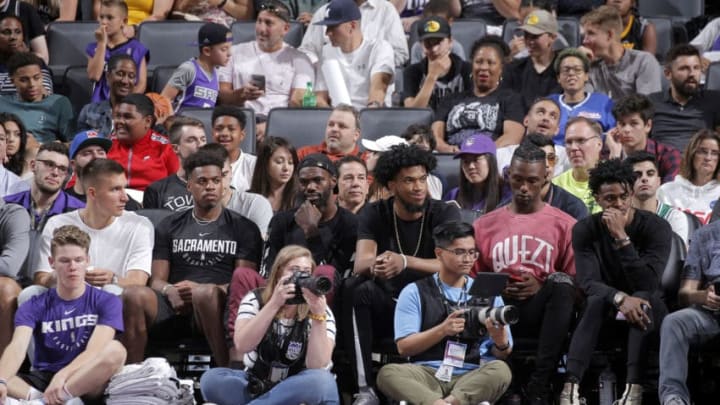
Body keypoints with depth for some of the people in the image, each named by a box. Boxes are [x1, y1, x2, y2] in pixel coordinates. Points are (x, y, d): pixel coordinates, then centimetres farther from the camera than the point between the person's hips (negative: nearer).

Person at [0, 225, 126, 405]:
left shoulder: (106, 302, 2)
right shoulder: (34, 307, 6)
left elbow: (96, 350, -15)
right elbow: (17, 347, -13)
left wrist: (63, 375, -36)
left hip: (85, 384, -1)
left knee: (115, 349, -33)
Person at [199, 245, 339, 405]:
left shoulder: (320, 310, -7)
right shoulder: (255, 300, -5)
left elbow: (317, 366, -22)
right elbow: (242, 345, -23)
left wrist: (318, 315, -31)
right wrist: (274, 303, -28)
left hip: (297, 390, 0)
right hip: (254, 385, 0)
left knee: (322, 381, -34)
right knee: (210, 379, -26)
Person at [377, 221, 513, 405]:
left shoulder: (488, 294, 15)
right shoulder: (415, 293, 10)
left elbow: (503, 354, 13)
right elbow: (404, 347, 1)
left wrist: (500, 342, -11)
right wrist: (442, 330, -14)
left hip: (472, 377, 1)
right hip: (428, 375, -1)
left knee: (500, 370, -31)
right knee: (388, 373, -32)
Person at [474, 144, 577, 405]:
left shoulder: (564, 225, 10)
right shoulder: (484, 225, 18)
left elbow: (575, 283, 6)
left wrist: (543, 287, -13)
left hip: (541, 314, -1)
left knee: (561, 282, -35)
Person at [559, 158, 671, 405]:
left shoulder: (656, 227, -14)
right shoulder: (585, 230, -8)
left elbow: (647, 285, -25)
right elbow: (588, 282, -18)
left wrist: (621, 238, -32)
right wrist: (620, 298, -38)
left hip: (648, 309, -1)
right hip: (605, 310, 1)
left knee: (643, 298, -34)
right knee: (598, 298, -32)